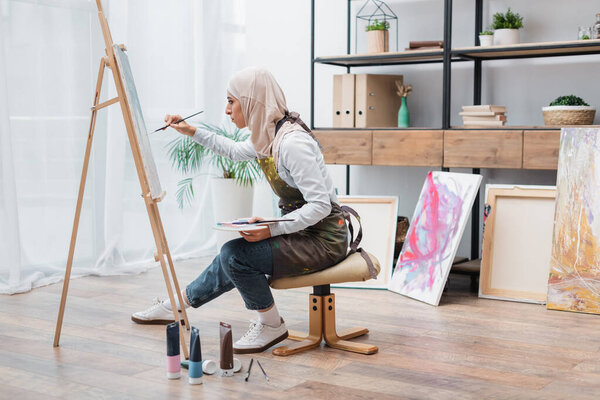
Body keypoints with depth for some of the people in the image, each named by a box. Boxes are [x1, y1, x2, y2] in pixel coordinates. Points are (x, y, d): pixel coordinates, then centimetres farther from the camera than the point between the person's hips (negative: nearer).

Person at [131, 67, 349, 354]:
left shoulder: (292, 142, -24)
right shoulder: (268, 136, 6)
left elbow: (321, 205, -26)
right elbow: (236, 151, 29)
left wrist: (272, 230, -26)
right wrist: (192, 133, 25)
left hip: (324, 239, -9)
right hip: (302, 232, 9)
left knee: (235, 255, -19)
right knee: (231, 259, 13)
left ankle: (271, 325, -2)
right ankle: (175, 305, 33)